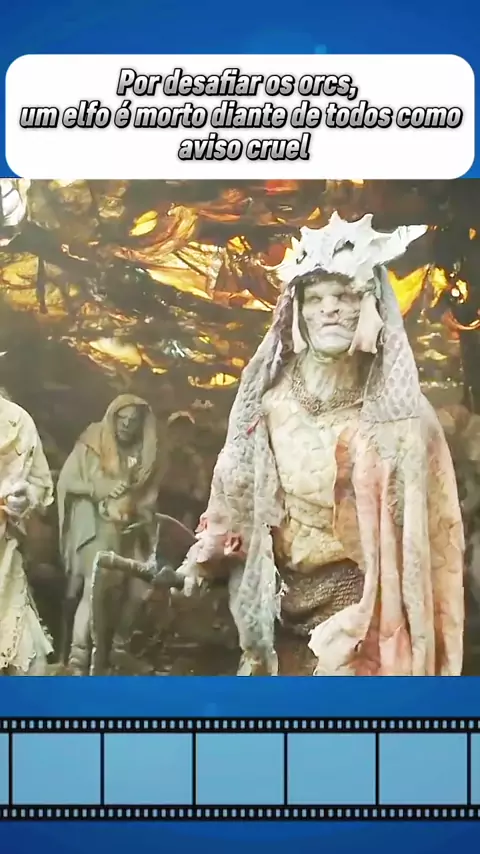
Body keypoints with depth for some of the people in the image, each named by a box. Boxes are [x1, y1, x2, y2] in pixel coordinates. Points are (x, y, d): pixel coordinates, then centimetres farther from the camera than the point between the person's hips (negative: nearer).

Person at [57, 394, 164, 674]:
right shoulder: (92, 445, -2)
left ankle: (119, 650, 23)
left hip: (130, 531, 5)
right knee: (95, 590, -19)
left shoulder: (148, 455, 9)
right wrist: (101, 489, -15)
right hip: (95, 527, -5)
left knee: (136, 591, 3)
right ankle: (79, 659, -16)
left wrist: (140, 517, -1)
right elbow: (67, 481, -3)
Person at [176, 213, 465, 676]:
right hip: (282, 601, 4)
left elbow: (431, 531, -6)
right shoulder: (269, 400, 2)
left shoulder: (400, 413, -7)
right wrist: (206, 556, 4)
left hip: (358, 604, -3)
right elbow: (235, 492, 12)